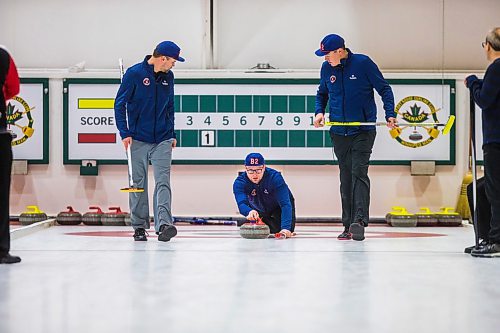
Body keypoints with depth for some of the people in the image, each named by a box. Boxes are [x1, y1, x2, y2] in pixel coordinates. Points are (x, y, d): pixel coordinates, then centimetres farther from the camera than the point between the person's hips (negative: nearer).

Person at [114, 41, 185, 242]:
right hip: (138, 139, -3)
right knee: (138, 184, 4)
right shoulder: (134, 73, -8)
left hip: (162, 140, 3)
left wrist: (172, 134, 15)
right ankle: (139, 227, 14)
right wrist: (124, 133, -12)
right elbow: (120, 104, -5)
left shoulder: (168, 77, 8)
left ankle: (164, 225, -17)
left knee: (163, 182, -9)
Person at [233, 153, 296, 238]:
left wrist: (285, 228, -56)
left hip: (278, 207, -2)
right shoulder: (239, 182, -29)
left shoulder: (275, 177, -36)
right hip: (260, 211, 2)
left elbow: (285, 204, -42)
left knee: (288, 231, -18)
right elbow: (242, 204, -43)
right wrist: (249, 212, -68)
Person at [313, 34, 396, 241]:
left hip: (363, 131, -5)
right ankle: (348, 225, 12)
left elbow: (384, 88, -3)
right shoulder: (327, 68, 4)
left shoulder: (363, 63, -9)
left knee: (359, 173, -16)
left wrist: (390, 114, -13)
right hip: (339, 133, 5)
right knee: (346, 177, 8)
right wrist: (319, 111, -1)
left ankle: (359, 220, -23)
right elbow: (322, 93, 18)